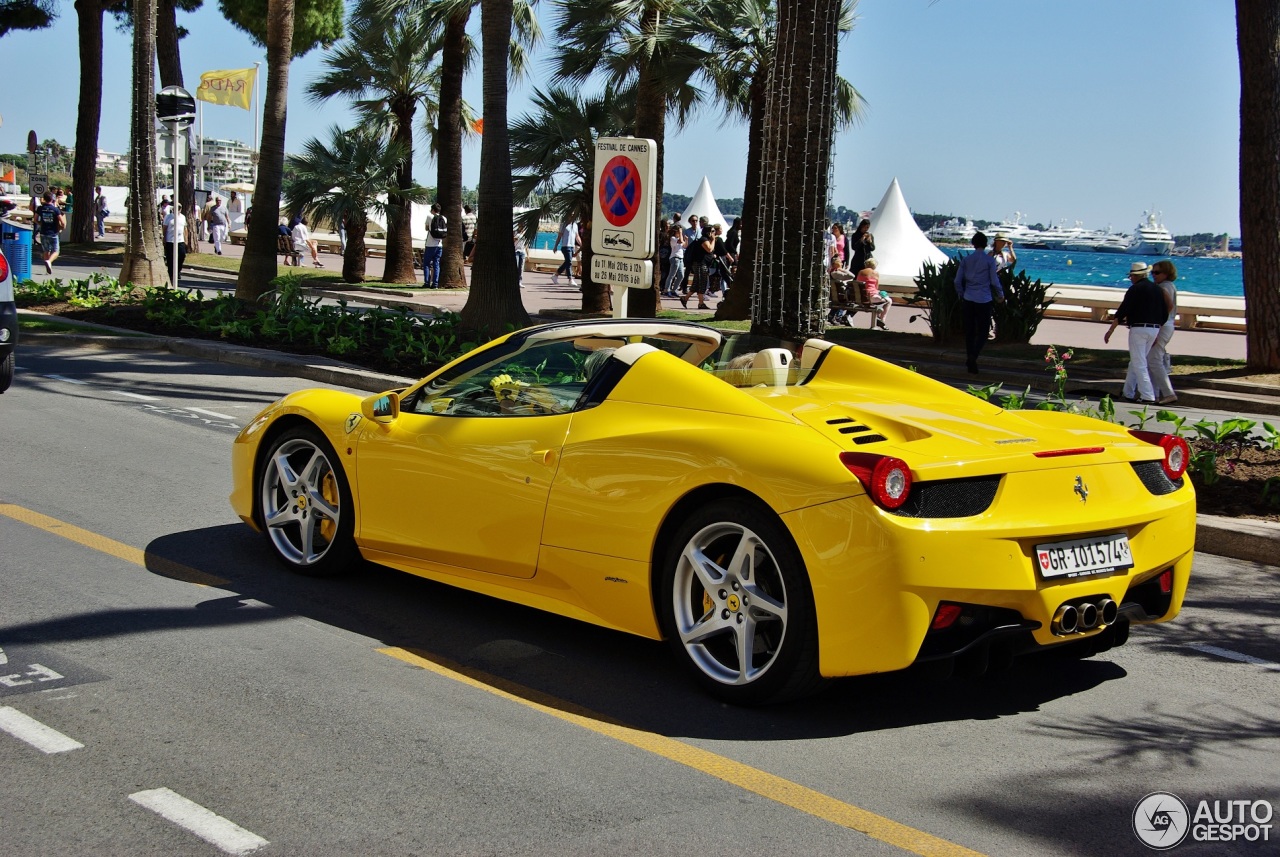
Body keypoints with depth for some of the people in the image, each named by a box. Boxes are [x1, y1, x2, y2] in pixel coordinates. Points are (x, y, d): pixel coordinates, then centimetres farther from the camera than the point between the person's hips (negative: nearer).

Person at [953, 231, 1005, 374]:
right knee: (983, 332, 2)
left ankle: (970, 361, 16)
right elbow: (994, 281, -5)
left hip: (968, 300, 3)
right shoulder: (990, 260, -6)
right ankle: (973, 357, -20)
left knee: (969, 331, 11)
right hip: (984, 301, -3)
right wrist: (1000, 296, 11)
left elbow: (958, 280, 4)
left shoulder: (966, 260, 3)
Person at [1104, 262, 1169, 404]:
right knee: (1136, 362, 17)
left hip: (1138, 329, -7)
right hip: (1154, 329, 7)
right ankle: (1128, 393, 21)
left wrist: (1110, 331, -6)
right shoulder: (1158, 290, 13)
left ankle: (1148, 396, -11)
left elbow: (1121, 312, -10)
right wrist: (1158, 335, 22)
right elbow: (1165, 316, 14)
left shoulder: (1135, 289, -7)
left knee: (1139, 364, -5)